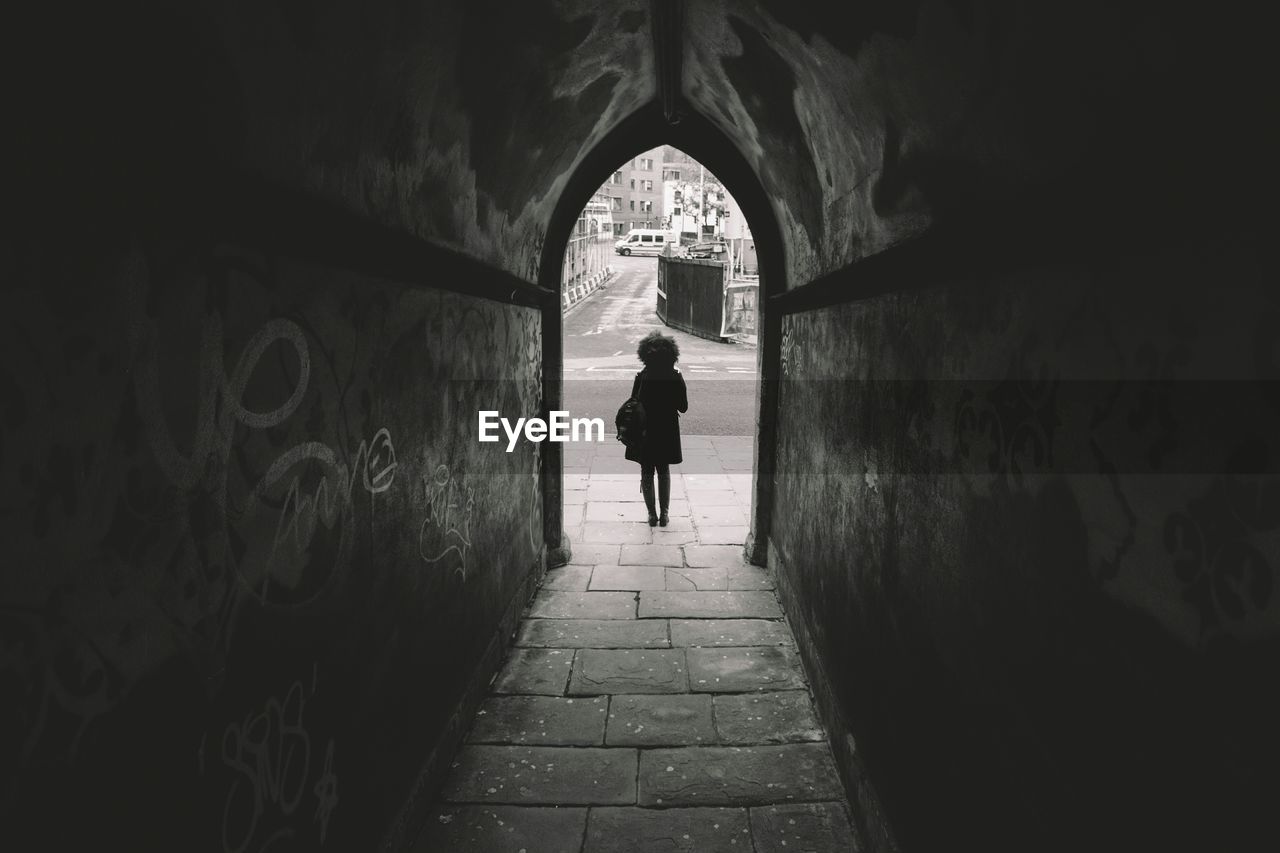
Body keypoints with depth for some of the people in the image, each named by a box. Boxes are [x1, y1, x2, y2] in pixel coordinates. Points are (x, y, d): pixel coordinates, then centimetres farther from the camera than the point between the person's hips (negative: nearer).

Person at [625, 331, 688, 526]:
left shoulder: (642, 377, -13)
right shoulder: (675, 378, -10)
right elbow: (683, 407, -4)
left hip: (644, 431, -1)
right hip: (667, 431, 1)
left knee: (647, 472, 11)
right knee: (664, 472, 16)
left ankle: (652, 514, 11)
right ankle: (664, 514, 15)